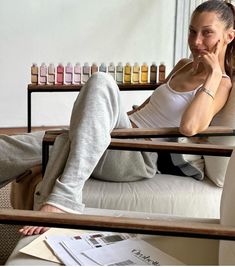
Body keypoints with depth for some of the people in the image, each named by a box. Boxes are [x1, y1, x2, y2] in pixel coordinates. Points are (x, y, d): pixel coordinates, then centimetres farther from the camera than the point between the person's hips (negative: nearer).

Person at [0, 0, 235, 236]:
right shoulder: (183, 67, 20)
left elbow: (189, 127, -21)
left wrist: (214, 74, -14)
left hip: (140, 157, -7)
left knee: (101, 83, -36)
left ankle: (63, 199, -41)